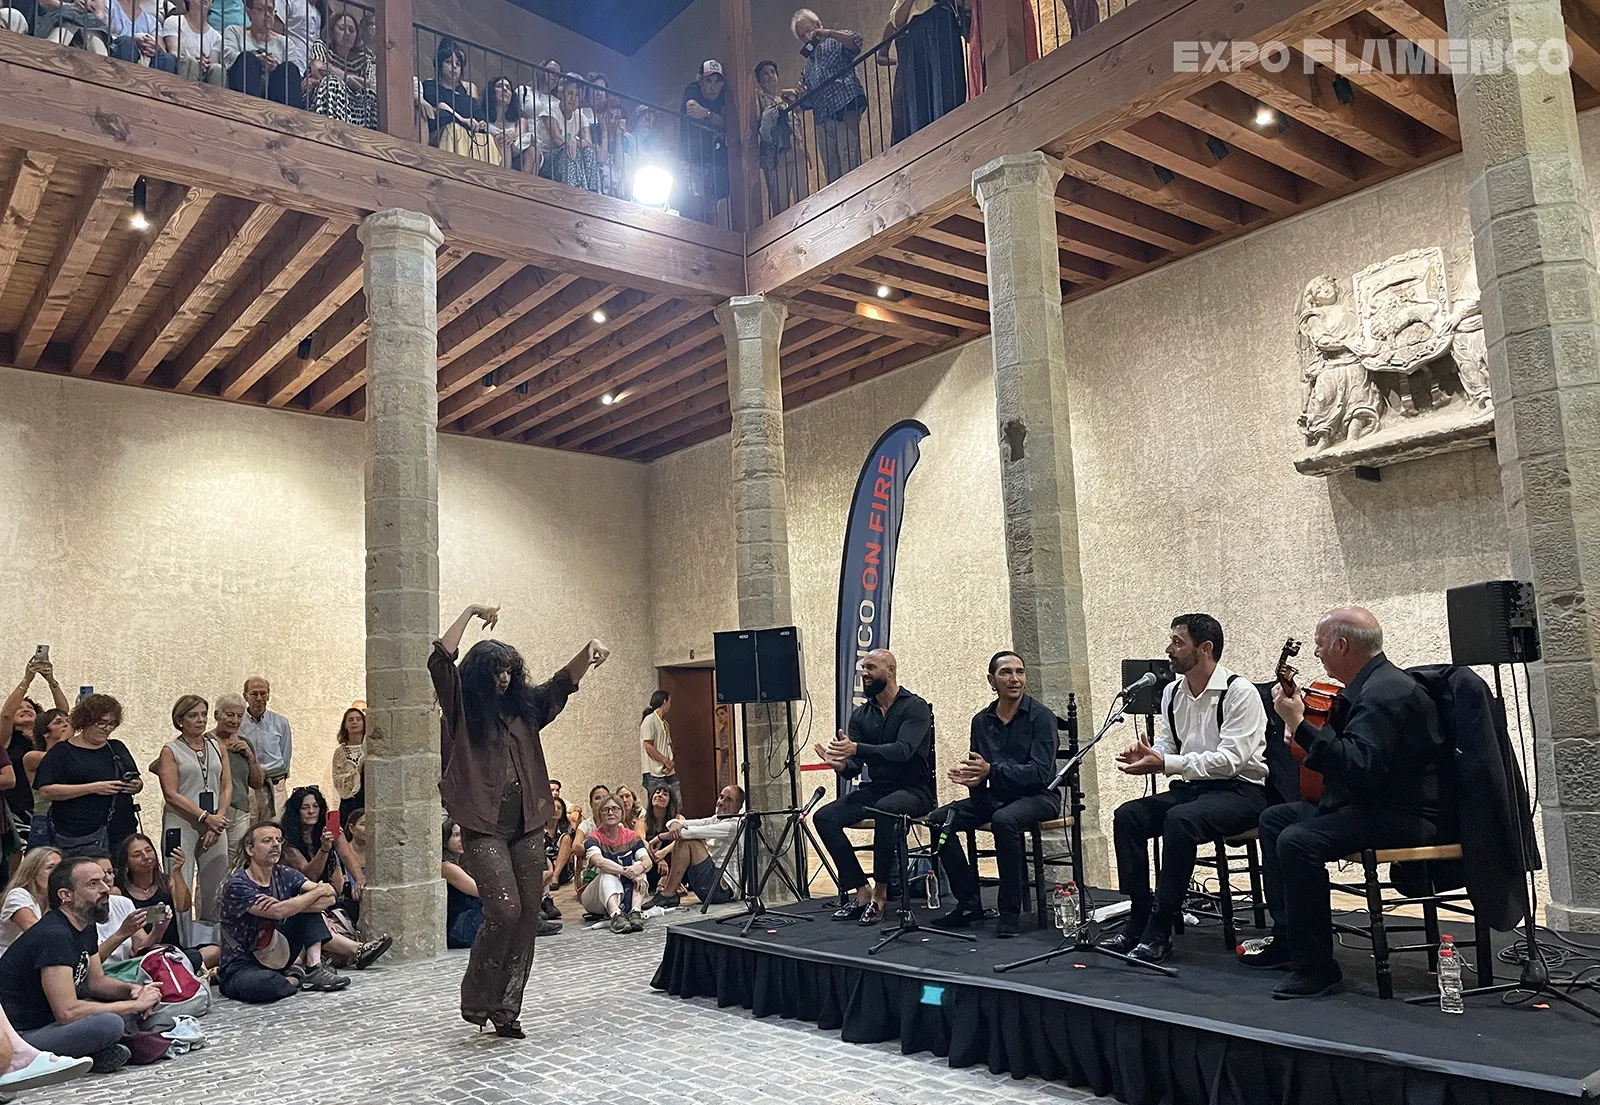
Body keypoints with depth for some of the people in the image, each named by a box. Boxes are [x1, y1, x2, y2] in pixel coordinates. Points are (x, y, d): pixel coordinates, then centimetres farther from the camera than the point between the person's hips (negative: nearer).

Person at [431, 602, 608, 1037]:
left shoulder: (523, 708, 14)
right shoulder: (461, 710, 1)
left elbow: (564, 682, 14)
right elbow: (440, 661, -12)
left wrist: (589, 650, -4)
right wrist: (469, 613, -14)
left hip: (528, 826, 5)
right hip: (483, 827, -5)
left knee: (528, 916, 5)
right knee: (504, 910, -14)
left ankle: (506, 1008, 16)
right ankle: (476, 998, 9)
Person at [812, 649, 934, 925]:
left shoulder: (915, 707, -8)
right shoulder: (860, 715, 10)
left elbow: (902, 750, -25)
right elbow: (854, 767, 5)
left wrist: (856, 748, -38)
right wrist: (840, 764, -20)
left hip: (913, 790, -6)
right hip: (874, 789, 6)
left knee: (885, 809, -39)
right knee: (823, 817, -16)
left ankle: (880, 893, -23)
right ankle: (861, 891, -10)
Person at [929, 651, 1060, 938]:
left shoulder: (1040, 716, -8)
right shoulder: (982, 720, 9)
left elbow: (1040, 773, -18)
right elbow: (978, 772, 11)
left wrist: (991, 770, -26)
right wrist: (966, 775, -14)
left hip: (1037, 796, -6)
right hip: (995, 796, 6)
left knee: (1004, 820, -38)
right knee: (939, 820, -14)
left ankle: (1010, 912, -22)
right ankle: (969, 903, -3)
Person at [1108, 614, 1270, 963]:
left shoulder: (1240, 692, -14)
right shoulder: (1173, 692, 10)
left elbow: (1229, 760, -22)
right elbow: (1166, 747, 14)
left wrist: (1164, 763, -29)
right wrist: (1144, 753, -11)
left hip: (1240, 791, -7)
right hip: (1190, 787, 8)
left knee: (1180, 819, -34)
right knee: (1127, 815, -15)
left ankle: (1158, 933, -26)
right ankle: (1138, 922, -11)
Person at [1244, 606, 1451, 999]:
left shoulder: (1386, 693, -21)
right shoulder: (1368, 685, 13)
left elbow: (1359, 766, -33)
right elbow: (1346, 750, 22)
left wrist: (1301, 725, -30)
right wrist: (1303, 730, 5)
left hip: (1408, 816, -12)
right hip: (1374, 802, 12)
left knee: (1298, 840, -29)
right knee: (1274, 819, 15)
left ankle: (1316, 967, -18)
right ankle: (1286, 937, 17)